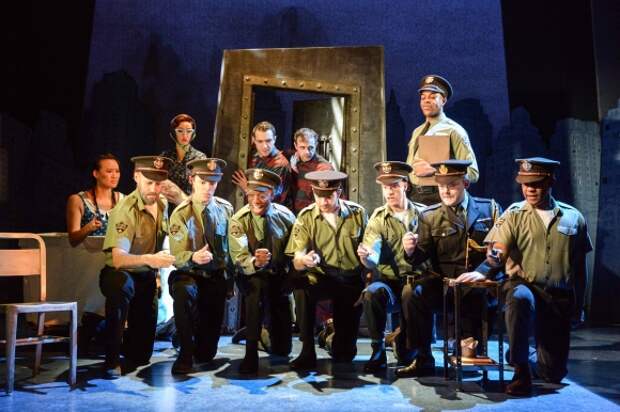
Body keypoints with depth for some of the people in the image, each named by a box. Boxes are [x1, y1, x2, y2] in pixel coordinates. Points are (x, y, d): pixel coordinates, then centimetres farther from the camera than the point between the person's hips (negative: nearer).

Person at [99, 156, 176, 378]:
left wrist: (157, 270, 11)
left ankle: (133, 359, 42)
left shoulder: (163, 204, -2)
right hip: (120, 274, -5)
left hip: (147, 276, 6)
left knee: (141, 355, 4)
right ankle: (112, 361, -31)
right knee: (121, 287, -43)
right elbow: (118, 259, -38)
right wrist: (149, 259, -56)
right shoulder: (125, 210, -25)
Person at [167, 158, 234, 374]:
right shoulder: (180, 214, -9)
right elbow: (176, 257, -15)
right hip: (189, 275, -2)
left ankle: (203, 352, 40)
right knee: (184, 292, -41)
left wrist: (230, 277, -1)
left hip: (218, 278, 2)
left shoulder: (226, 209, 1)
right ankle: (185, 353, -22)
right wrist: (193, 258, -37)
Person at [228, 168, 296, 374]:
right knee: (257, 286, -41)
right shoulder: (238, 221, -12)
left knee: (282, 349, -1)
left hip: (280, 278, 2)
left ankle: (270, 330, 37)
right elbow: (240, 260, -20)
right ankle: (251, 353, -29)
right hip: (252, 278, -2)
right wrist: (256, 262, -42)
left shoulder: (285, 216, -4)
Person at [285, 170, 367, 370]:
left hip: (351, 280, 1)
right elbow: (296, 262, -11)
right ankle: (307, 352, -22)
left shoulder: (357, 213, 0)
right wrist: (304, 260, -34)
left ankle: (342, 350, 33)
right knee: (301, 287, -35)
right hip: (320, 278, 0)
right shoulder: (305, 217, -4)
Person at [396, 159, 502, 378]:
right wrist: (411, 250, -20)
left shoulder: (489, 209, 10)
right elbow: (422, 255, 4)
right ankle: (423, 359, -11)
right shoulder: (429, 216, 9)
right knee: (413, 292, -26)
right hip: (444, 279, 1)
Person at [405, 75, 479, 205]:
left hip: (440, 198, -5)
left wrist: (434, 170, -17)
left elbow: (472, 173, -9)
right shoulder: (417, 132, 15)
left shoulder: (453, 131, -3)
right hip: (414, 197, 5)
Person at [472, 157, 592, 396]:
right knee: (520, 298, -41)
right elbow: (498, 252, -10)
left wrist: (578, 304, 13)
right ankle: (521, 370, -25)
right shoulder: (514, 214, 1)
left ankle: (533, 361, 39)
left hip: (560, 298, 2)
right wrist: (482, 271, -31)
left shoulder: (574, 218, 7)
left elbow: (579, 266, 13)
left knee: (554, 373, 1)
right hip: (524, 285, -2)